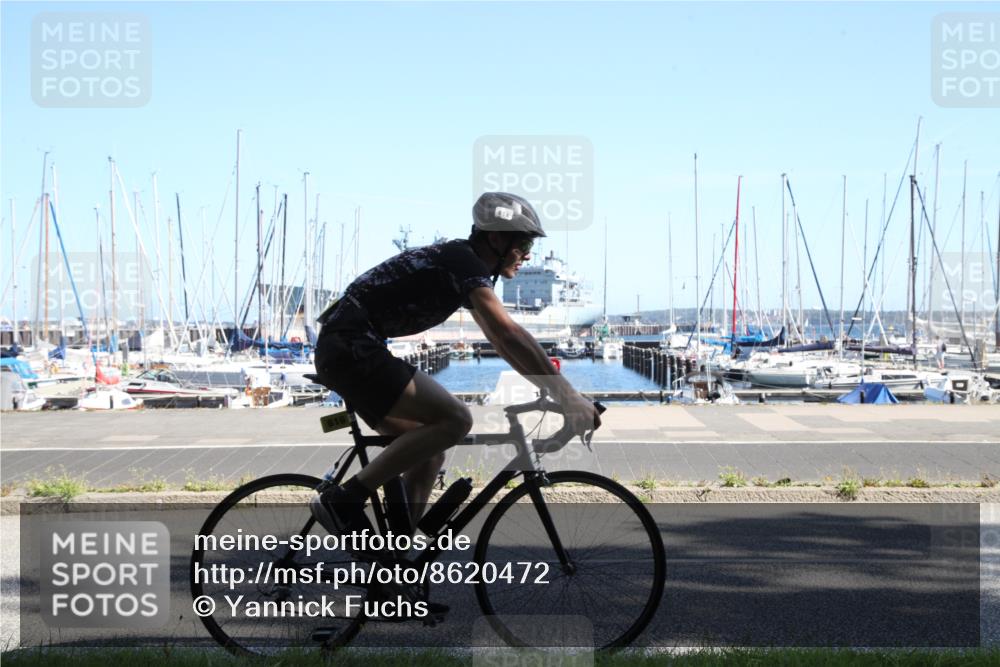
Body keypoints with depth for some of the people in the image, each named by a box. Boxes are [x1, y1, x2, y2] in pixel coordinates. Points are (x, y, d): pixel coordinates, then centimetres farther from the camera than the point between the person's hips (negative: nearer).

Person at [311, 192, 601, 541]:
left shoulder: (461, 264, 17)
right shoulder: (463, 262, -13)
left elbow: (499, 339, 22)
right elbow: (509, 334, -24)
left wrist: (555, 387, 17)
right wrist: (568, 396, -25)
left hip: (342, 351, 10)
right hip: (353, 348, -10)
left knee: (429, 450, 11)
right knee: (454, 419, -17)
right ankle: (343, 501, -14)